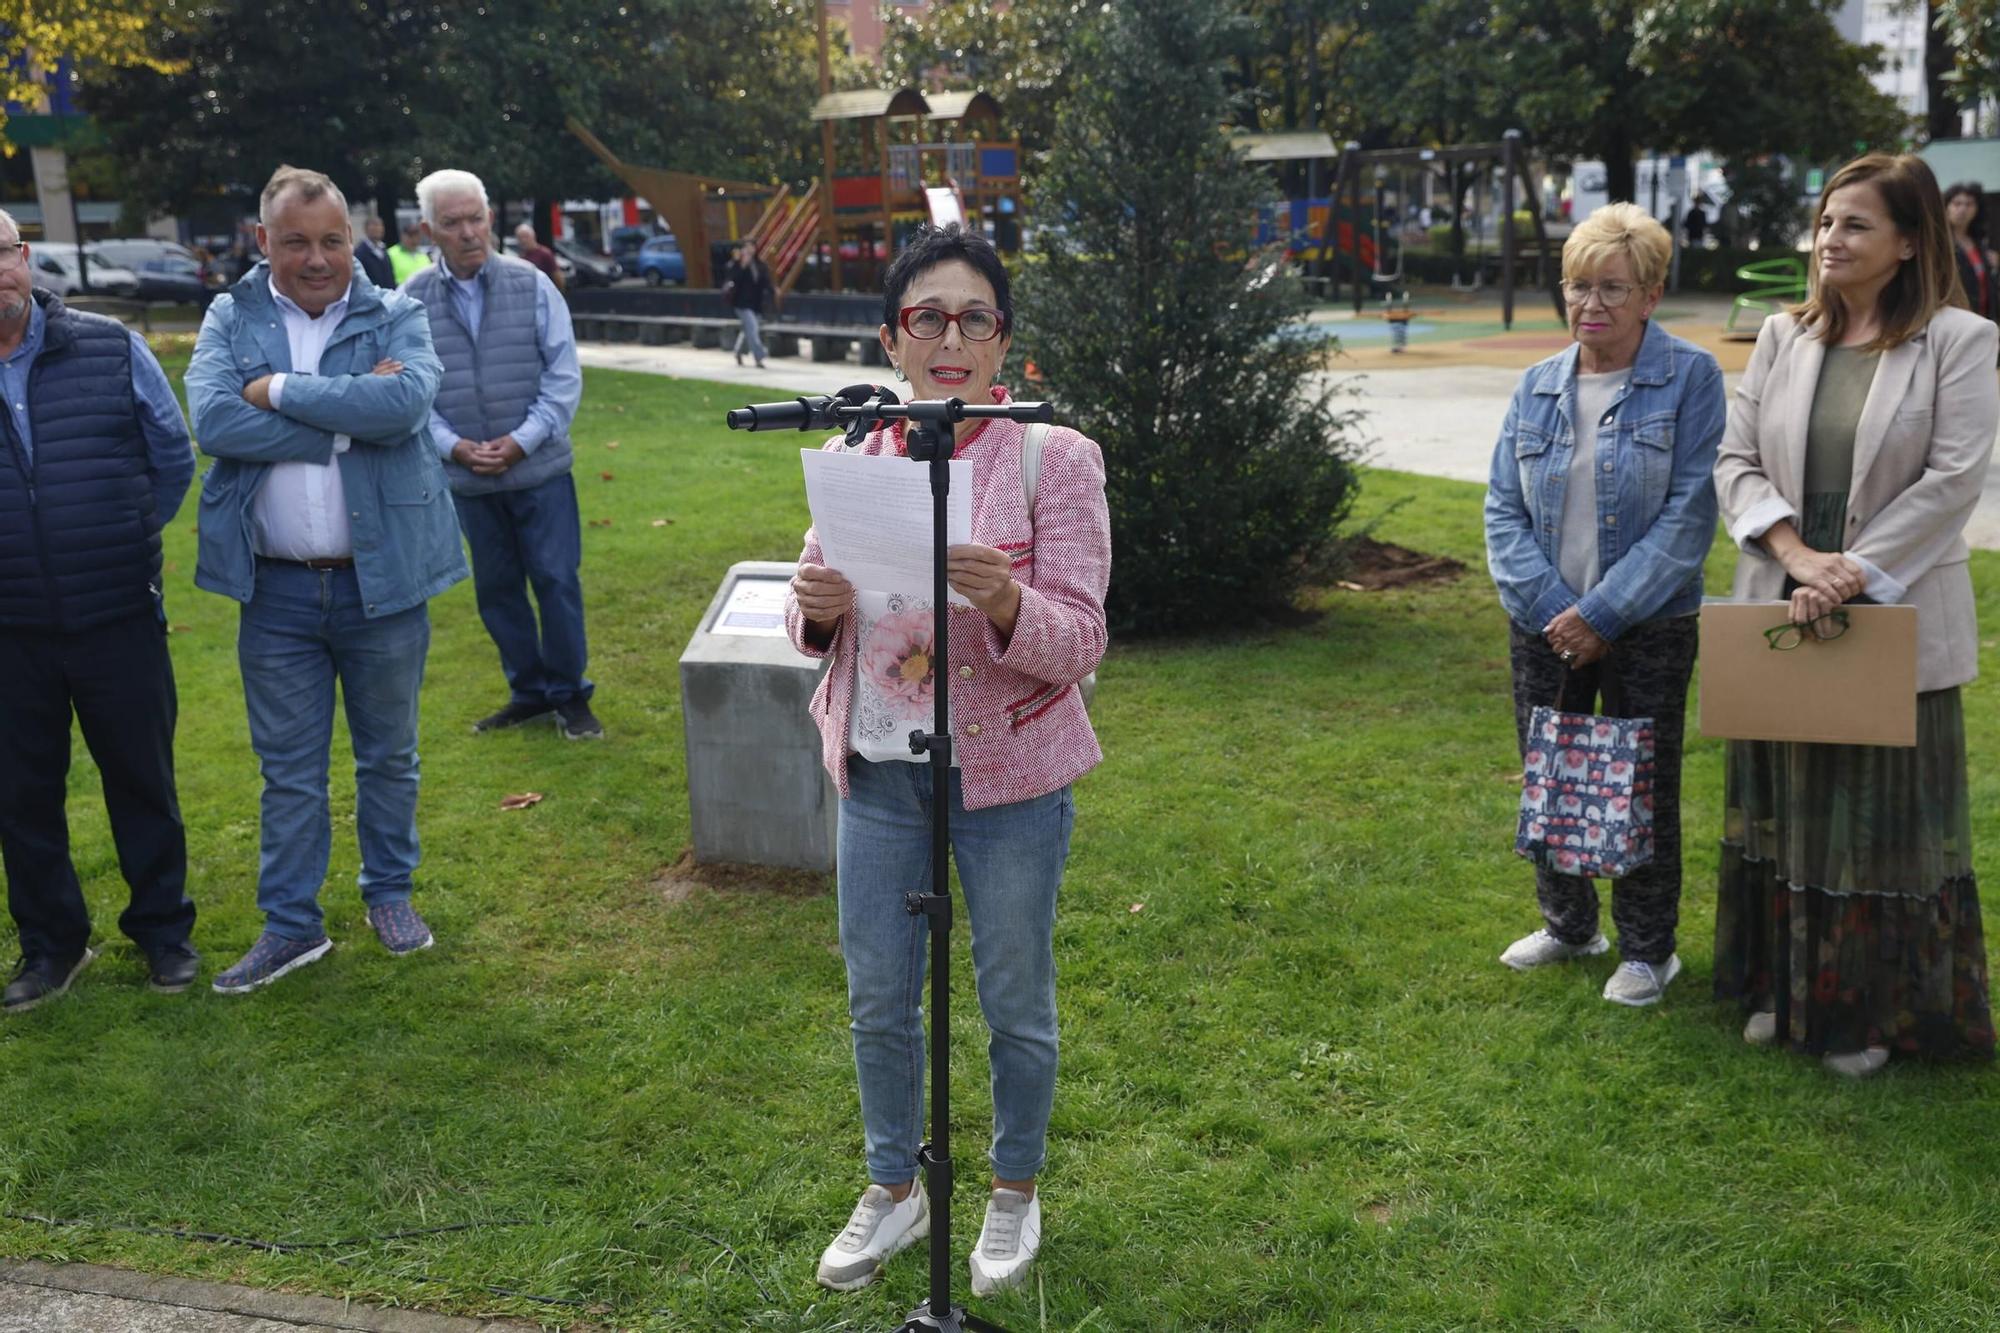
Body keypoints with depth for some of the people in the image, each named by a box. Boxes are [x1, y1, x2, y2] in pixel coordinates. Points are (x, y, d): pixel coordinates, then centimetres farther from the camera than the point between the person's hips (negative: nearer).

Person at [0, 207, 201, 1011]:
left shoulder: (110, 350, -4)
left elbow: (173, 457, 5)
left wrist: (124, 544, 7)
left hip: (119, 619, -1)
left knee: (142, 780, 11)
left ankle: (162, 929, 27)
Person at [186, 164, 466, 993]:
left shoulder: (396, 318, -2)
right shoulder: (229, 320, 2)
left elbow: (406, 403, -23)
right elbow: (213, 421, -16)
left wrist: (282, 389, -17)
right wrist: (346, 417, -19)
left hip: (382, 581, -1)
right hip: (276, 590, 1)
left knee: (389, 756, 15)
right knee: (289, 769, 11)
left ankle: (390, 892, 34)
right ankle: (291, 924, 23)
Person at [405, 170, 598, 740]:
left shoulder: (531, 285, -3)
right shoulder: (413, 301, -1)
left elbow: (564, 377, -4)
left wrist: (522, 441, -13)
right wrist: (453, 446, -13)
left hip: (541, 469, -2)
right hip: (467, 478, 2)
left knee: (556, 581, 0)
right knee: (496, 589, 11)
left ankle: (569, 696, 15)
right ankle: (529, 693, 26)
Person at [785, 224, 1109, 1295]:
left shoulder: (1056, 458, -12)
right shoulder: (854, 454, 0)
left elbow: (1079, 643, -15)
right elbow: (819, 626, 7)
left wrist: (1004, 600, -35)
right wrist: (815, 605, -17)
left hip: (1009, 774, -3)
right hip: (878, 768, 4)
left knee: (1016, 1004, 13)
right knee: (876, 999, 16)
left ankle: (1013, 1193, 39)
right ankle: (893, 1188, 41)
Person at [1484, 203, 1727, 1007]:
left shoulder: (1691, 380, -8)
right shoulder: (1538, 388, 4)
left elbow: (1687, 517, -13)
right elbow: (1503, 510, 2)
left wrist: (1602, 615, -17)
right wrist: (1551, 610, -12)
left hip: (1648, 630, -4)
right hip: (1547, 627, 4)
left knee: (1643, 789, 7)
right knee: (1547, 781, 14)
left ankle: (1647, 949, 25)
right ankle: (1567, 924, 35)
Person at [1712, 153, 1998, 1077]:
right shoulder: (1781, 338, 6)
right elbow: (1736, 462, 1)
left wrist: (1853, 575, -19)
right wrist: (1796, 553, -15)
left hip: (1895, 621, -4)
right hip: (1781, 615, 4)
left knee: (1883, 819, 6)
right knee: (1781, 809, 14)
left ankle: (1869, 1015, 21)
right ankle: (1783, 990, 29)